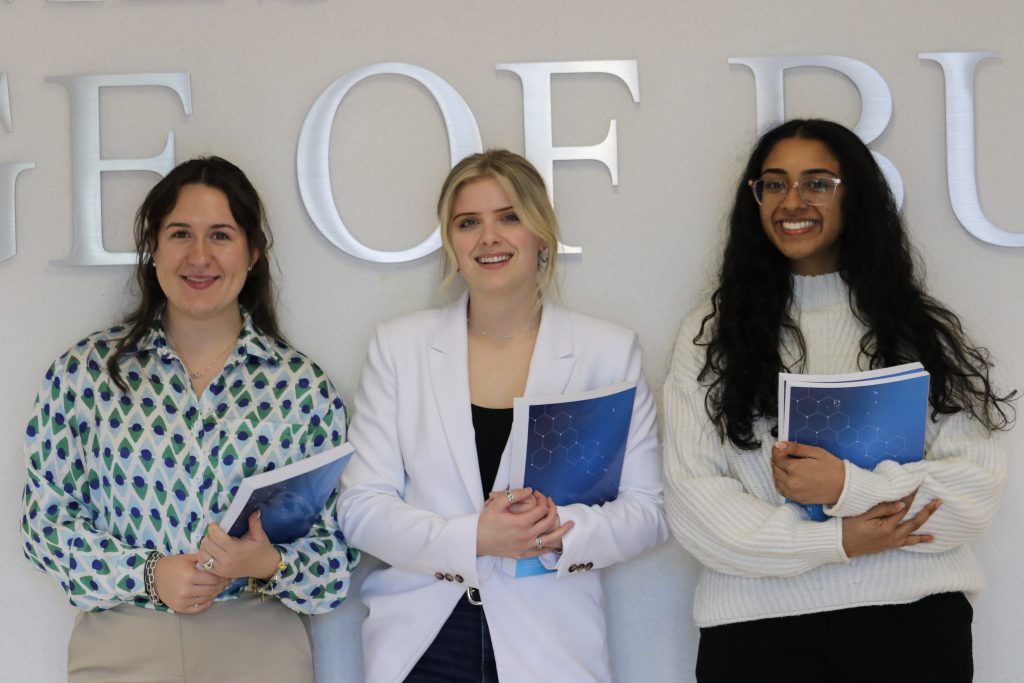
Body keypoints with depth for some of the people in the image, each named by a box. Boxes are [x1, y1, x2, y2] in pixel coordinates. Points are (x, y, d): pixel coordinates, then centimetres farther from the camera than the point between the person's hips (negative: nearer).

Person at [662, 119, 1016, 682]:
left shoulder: (924, 329, 7)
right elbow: (691, 501, -4)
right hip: (757, 626, -1)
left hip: (914, 621, 1)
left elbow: (977, 487, -2)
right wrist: (834, 541, -13)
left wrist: (849, 487, -16)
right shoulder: (711, 333, 4)